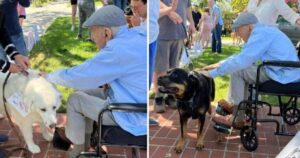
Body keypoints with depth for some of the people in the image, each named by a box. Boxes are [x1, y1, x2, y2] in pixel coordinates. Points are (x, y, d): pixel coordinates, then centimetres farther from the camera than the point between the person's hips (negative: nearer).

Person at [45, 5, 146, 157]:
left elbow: (76, 77, -17)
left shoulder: (119, 50, -28)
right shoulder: (135, 35, -1)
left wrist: (49, 76, 0)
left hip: (132, 117, -8)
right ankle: (85, 139, 33)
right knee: (85, 93, 19)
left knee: (75, 100, 5)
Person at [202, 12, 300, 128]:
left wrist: (212, 73, -15)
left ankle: (237, 119, -1)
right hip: (288, 74, 10)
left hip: (283, 76, -10)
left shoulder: (260, 33, -16)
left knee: (237, 70, -5)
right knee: (242, 68, 20)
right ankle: (234, 106, 22)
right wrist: (219, 64, 17)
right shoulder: (264, 31, 16)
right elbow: (243, 56, 23)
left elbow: (240, 61, -22)